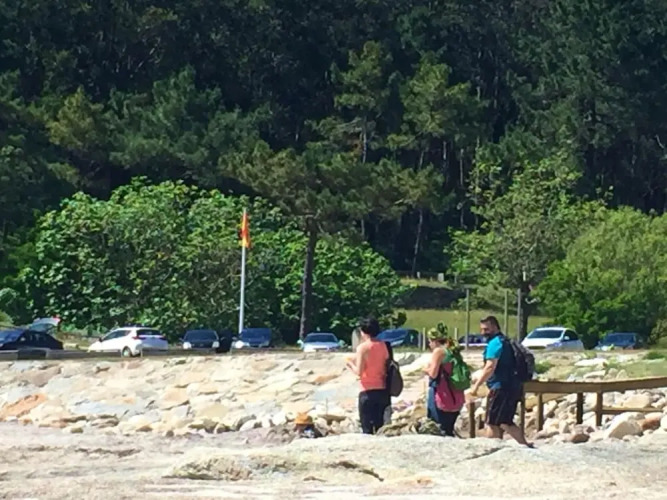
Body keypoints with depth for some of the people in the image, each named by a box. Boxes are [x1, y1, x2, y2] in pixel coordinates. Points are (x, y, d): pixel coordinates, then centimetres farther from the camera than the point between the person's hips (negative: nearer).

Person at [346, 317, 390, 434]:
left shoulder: (363, 347, -10)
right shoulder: (383, 345, 6)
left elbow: (359, 372, -13)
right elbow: (386, 368, 12)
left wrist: (351, 364, 7)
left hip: (367, 391, -5)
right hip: (382, 390, 5)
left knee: (367, 428, -2)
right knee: (380, 426, 10)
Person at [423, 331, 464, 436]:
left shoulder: (438, 351, -7)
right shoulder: (453, 351, 15)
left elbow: (433, 373, -14)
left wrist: (426, 370, 6)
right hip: (456, 397, 8)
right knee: (449, 429, 12)